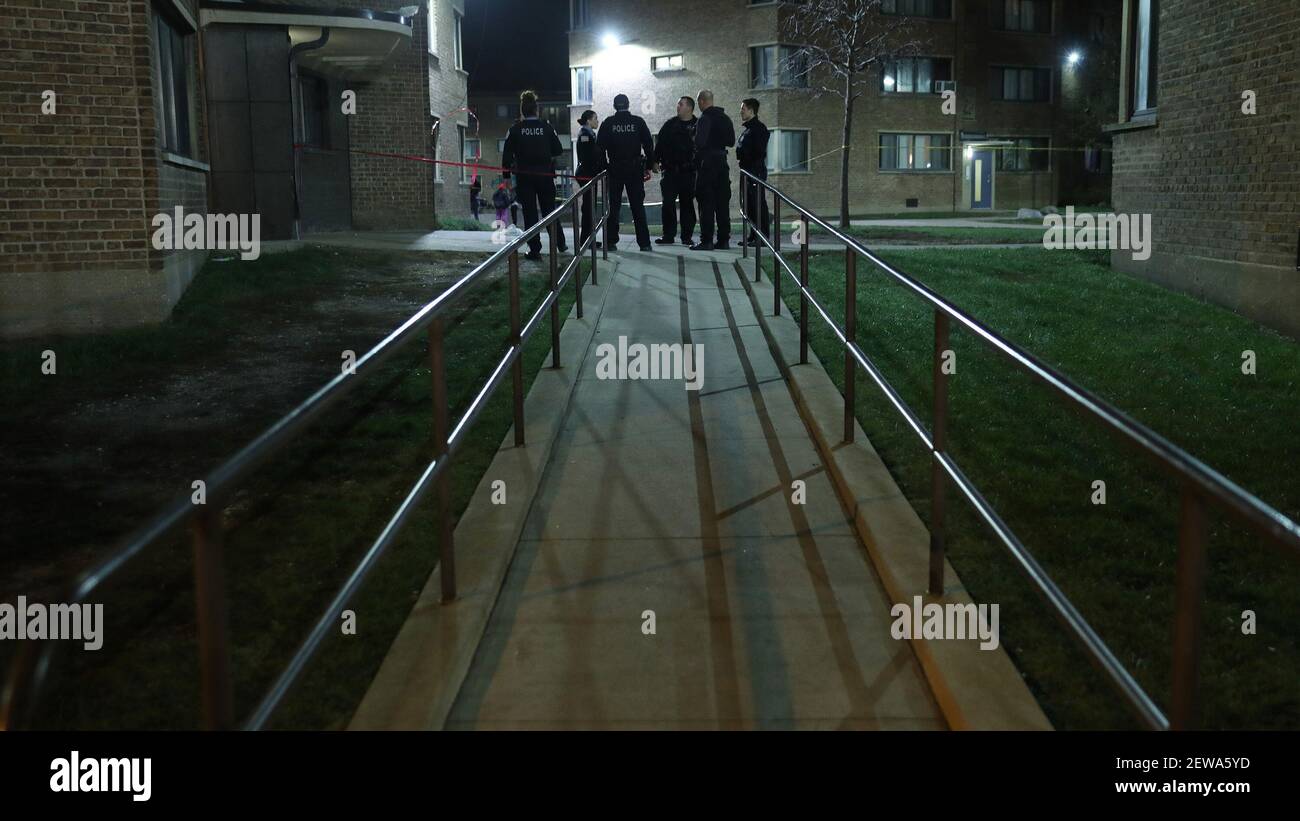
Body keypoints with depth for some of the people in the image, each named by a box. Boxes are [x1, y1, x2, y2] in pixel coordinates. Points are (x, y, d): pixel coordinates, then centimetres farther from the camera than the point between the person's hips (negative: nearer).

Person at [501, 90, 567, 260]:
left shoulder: (515, 129, -5)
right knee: (549, 209, 15)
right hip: (545, 175, 2)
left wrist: (506, 176, 2)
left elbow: (508, 155, -5)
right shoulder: (546, 127, -2)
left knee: (530, 213, 2)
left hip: (524, 176, -2)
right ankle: (560, 243, 19)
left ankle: (535, 249, 0)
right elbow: (558, 150, 2)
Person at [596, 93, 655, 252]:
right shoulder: (638, 122, 0)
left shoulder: (607, 124, 0)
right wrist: (649, 167, 5)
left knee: (613, 206, 7)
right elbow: (649, 145, -1)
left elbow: (600, 147, -1)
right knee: (638, 206, 3)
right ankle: (644, 243, 1)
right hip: (635, 170, 0)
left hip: (614, 169, 0)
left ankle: (611, 242, 6)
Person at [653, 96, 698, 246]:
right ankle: (668, 235, 5)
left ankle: (687, 235, 10)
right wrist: (655, 161, 0)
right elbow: (659, 143, 9)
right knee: (668, 203, -1)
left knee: (687, 204, 3)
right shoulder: (670, 124, 9)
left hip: (689, 172, -2)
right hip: (670, 170, 2)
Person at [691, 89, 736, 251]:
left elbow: (700, 142, -19)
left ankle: (706, 240, -6)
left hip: (707, 162, -7)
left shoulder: (705, 119, -13)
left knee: (706, 203, -5)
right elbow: (731, 141, 15)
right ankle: (723, 239, 12)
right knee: (722, 202, 9)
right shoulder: (725, 118, 11)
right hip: (722, 161, 7)